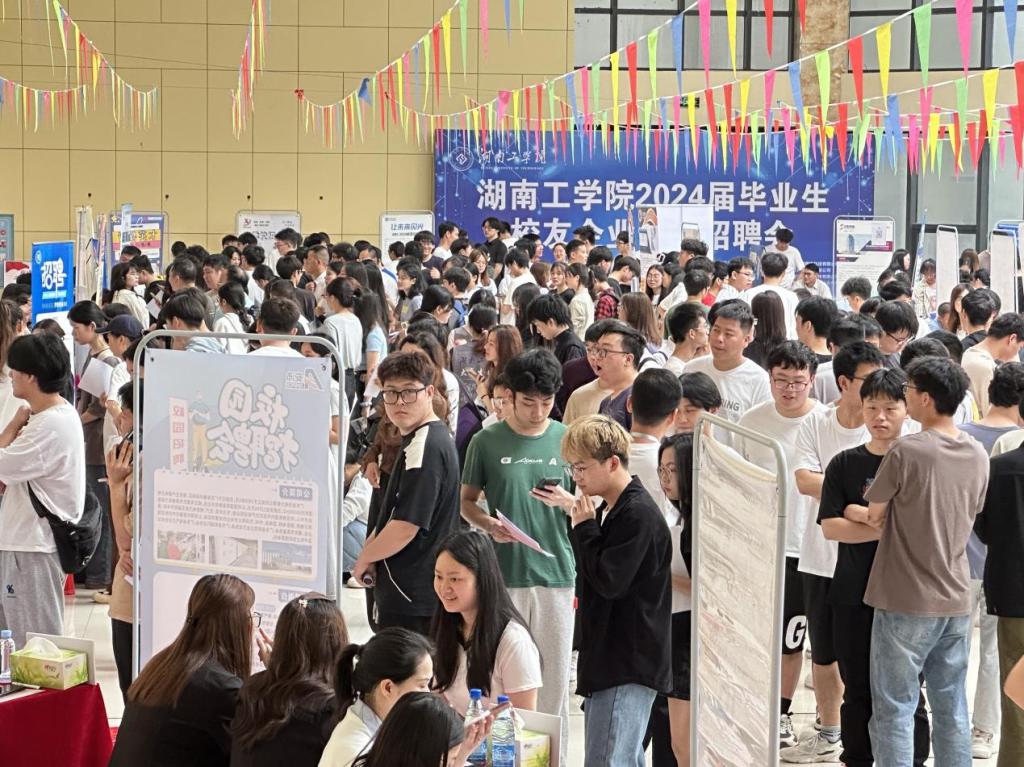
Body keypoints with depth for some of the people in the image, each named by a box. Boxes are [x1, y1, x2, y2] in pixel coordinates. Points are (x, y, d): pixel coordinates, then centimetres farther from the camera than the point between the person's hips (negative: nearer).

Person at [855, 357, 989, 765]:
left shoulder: (906, 452, -16)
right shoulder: (977, 455, 4)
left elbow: (874, 517, -9)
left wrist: (859, 513, 13)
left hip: (906, 600, -6)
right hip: (956, 599, 6)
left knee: (894, 708, 2)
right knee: (951, 706, 12)